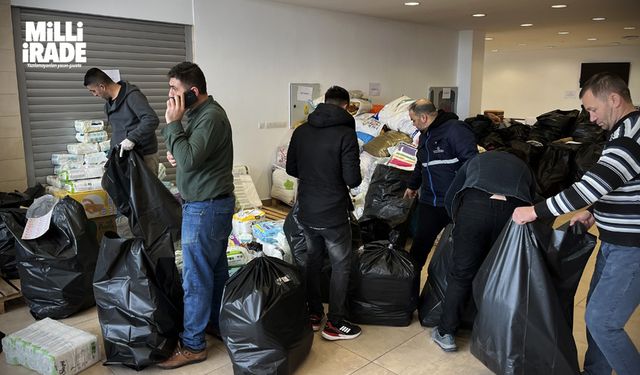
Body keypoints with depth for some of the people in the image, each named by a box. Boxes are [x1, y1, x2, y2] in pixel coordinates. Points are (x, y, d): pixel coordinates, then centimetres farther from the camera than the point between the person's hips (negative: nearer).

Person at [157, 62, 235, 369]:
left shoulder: (211, 117, -19)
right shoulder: (202, 113, 12)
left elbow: (188, 160, -27)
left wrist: (173, 123, -19)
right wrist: (175, 154, 1)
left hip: (205, 207, -10)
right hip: (214, 204, 10)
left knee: (196, 277, -1)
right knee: (216, 269, 18)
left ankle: (192, 345, 11)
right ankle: (218, 324, 31)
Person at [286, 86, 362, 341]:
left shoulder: (301, 131, 2)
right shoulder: (345, 133, -15)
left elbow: (291, 168, 10)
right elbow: (352, 179, -18)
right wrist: (353, 180, 5)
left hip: (306, 211, 6)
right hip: (333, 214, -5)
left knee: (312, 260, 20)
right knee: (341, 265, 9)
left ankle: (313, 314, 31)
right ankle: (335, 323, 17)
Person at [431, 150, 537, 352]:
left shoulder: (478, 159, 35)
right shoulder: (524, 169, 37)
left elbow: (449, 198, 27)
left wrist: (460, 224, 38)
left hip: (475, 205, -1)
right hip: (514, 212, 1)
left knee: (462, 272, 9)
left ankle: (446, 333, 17)